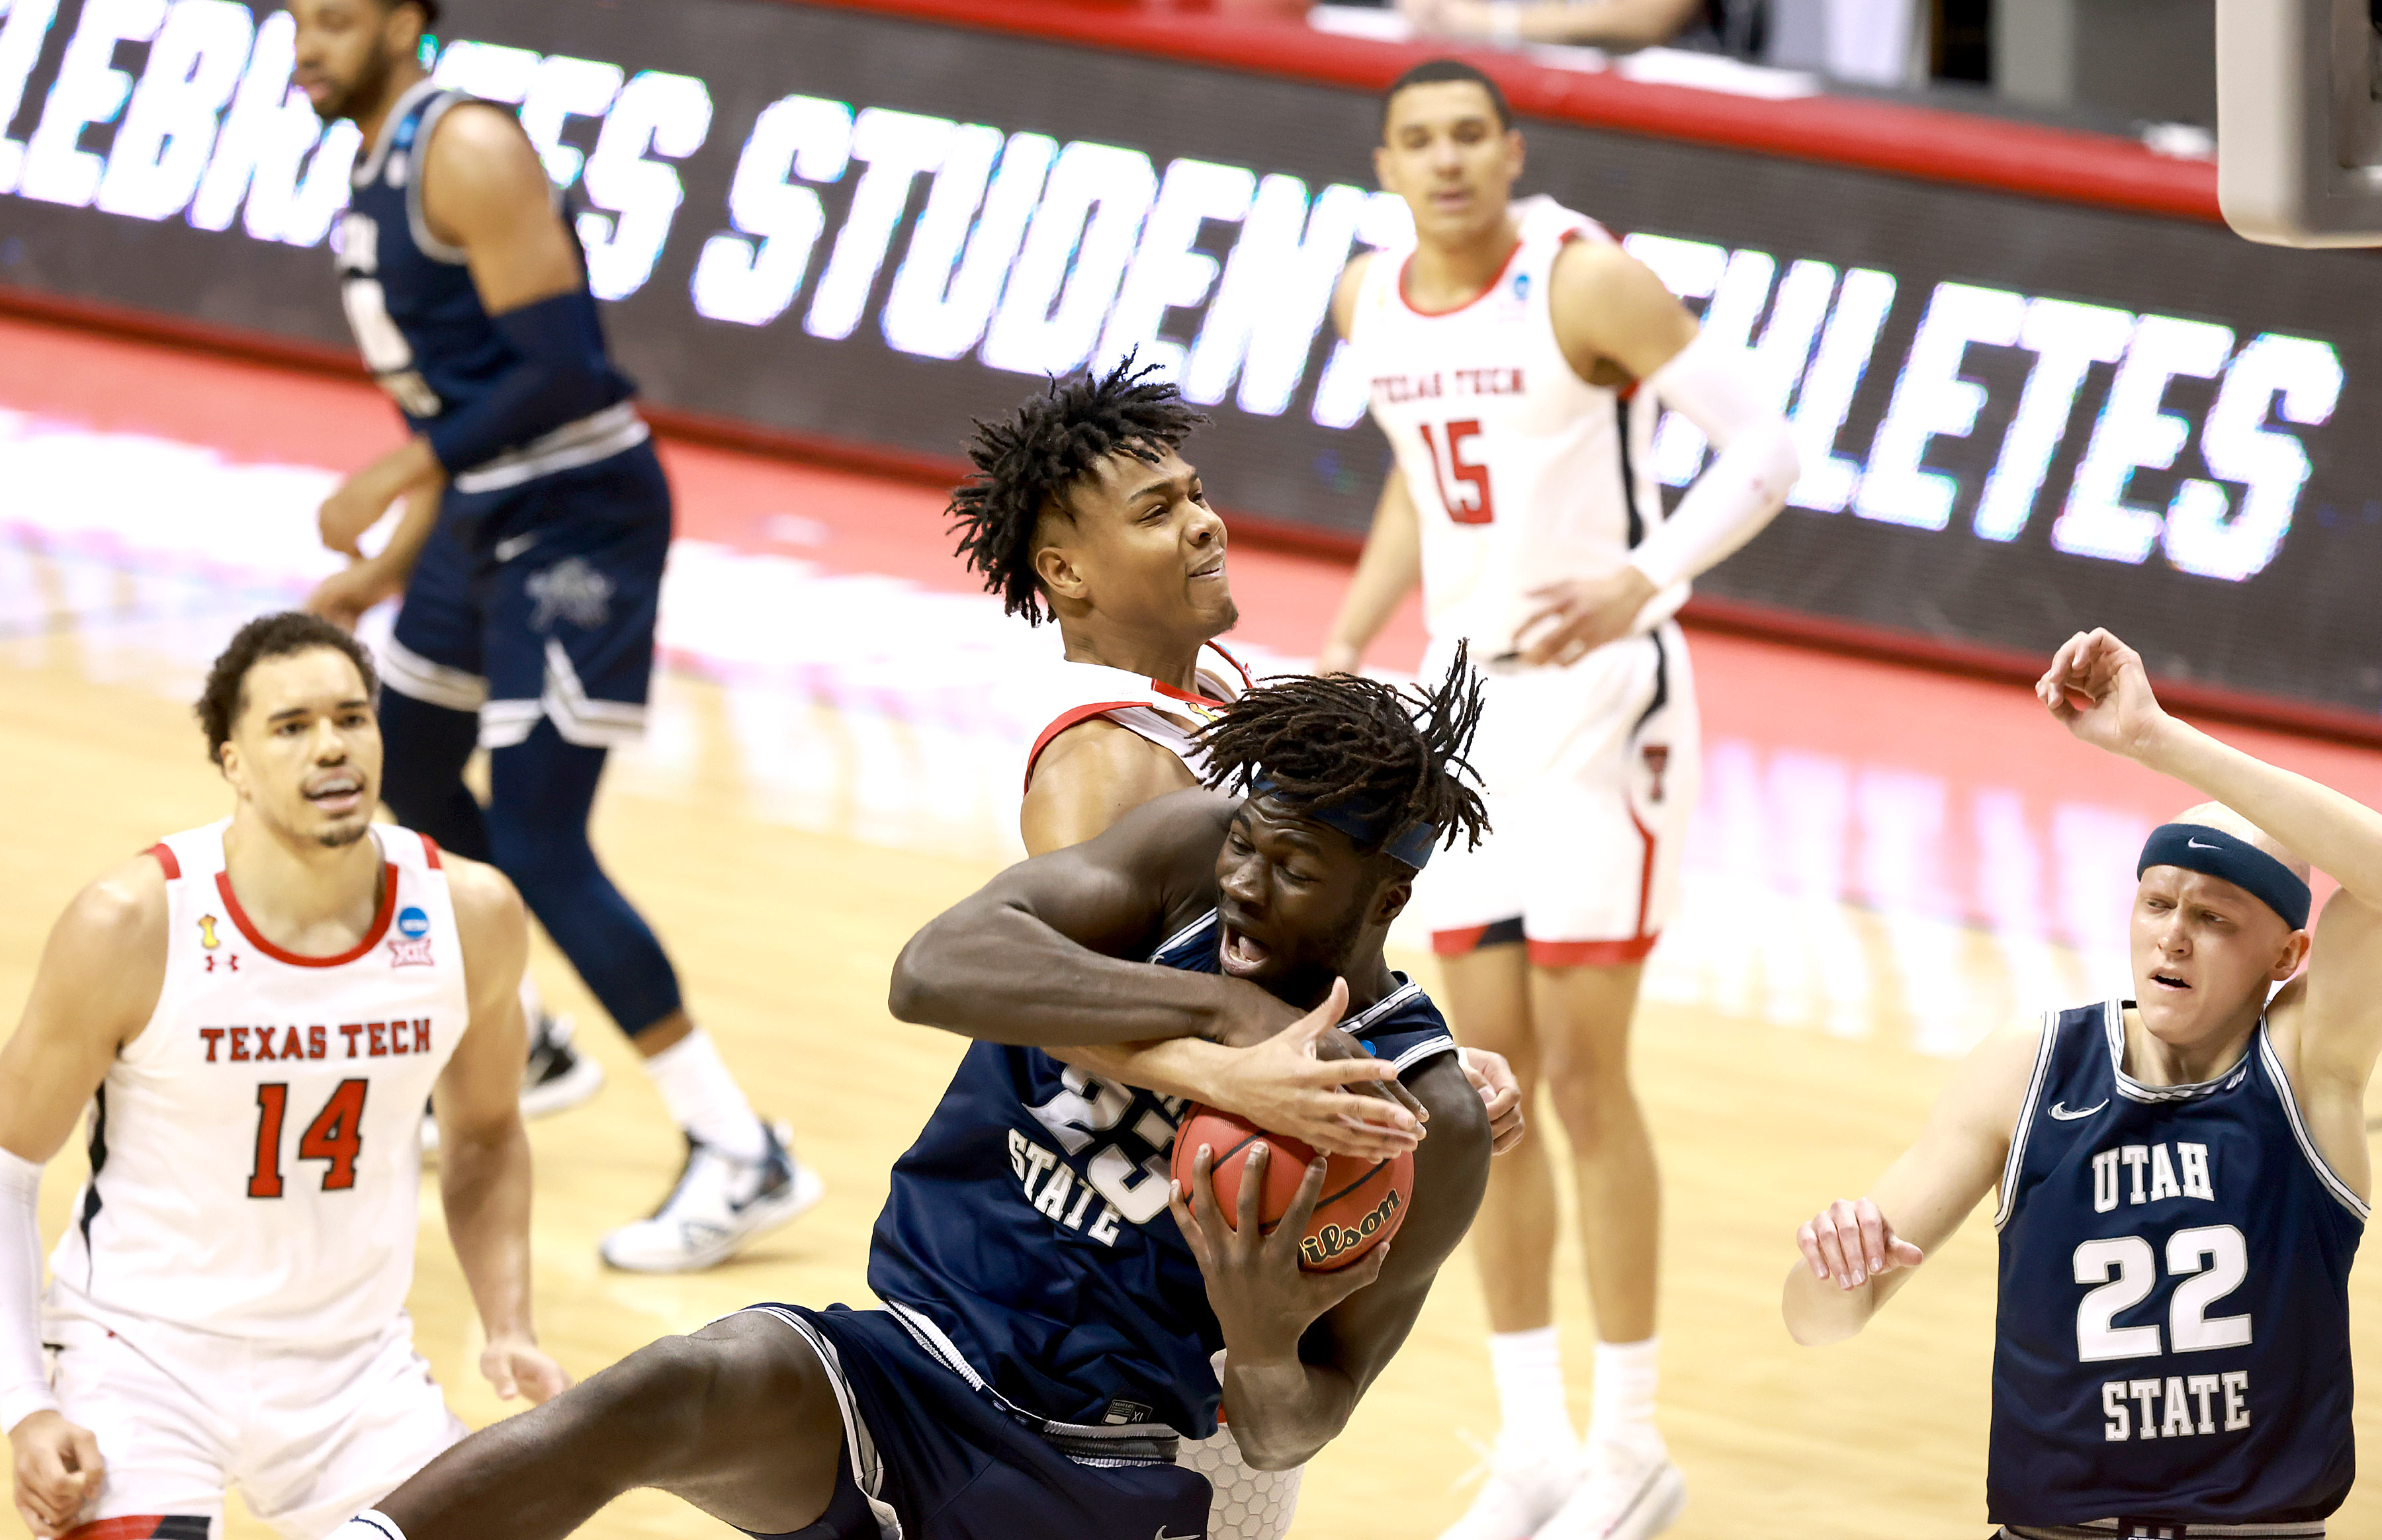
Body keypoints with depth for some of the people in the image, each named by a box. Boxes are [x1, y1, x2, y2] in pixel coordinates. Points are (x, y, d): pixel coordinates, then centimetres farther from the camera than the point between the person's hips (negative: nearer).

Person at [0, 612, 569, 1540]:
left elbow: (484, 1134, 12)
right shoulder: (132, 925, -19)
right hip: (148, 1351, -4)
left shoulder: (470, 916, -8)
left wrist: (509, 1328, -1)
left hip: (355, 1363, 4)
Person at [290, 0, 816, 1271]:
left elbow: (557, 371, -25)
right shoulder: (375, 170, 12)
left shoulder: (469, 154, -19)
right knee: (410, 782, 24)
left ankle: (743, 1160, -10)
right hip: (487, 512, 10)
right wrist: (391, 566, 21)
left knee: (538, 852, -13)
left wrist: (399, 474, -24)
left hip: (579, 518, -10)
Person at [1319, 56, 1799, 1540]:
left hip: (1600, 695, -6)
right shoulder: (1371, 301, 4)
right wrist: (1348, 648, 13)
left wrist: (1637, 583, -33)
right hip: (1471, 695, 6)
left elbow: (1763, 445, -19)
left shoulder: (1585, 281, -17)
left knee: (1584, 1073, -4)